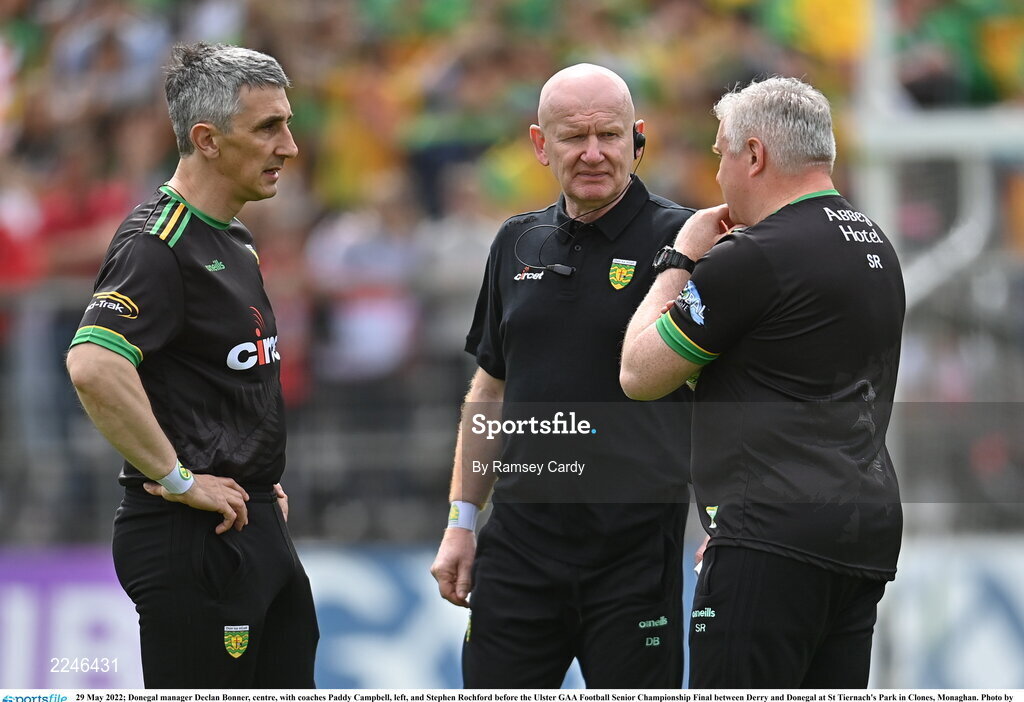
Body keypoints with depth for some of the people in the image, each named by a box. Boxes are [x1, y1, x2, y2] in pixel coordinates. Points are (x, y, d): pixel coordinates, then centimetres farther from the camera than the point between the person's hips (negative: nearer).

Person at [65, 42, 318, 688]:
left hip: (255, 523, 10)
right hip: (193, 538, -10)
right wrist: (177, 479, -23)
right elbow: (93, 367, -32)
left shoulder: (234, 240, 16)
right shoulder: (158, 243, -16)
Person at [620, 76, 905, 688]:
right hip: (868, 526, 9)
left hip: (778, 536, -9)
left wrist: (682, 259, 8)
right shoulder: (875, 245, 17)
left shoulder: (754, 258, -12)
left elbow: (640, 375, -4)